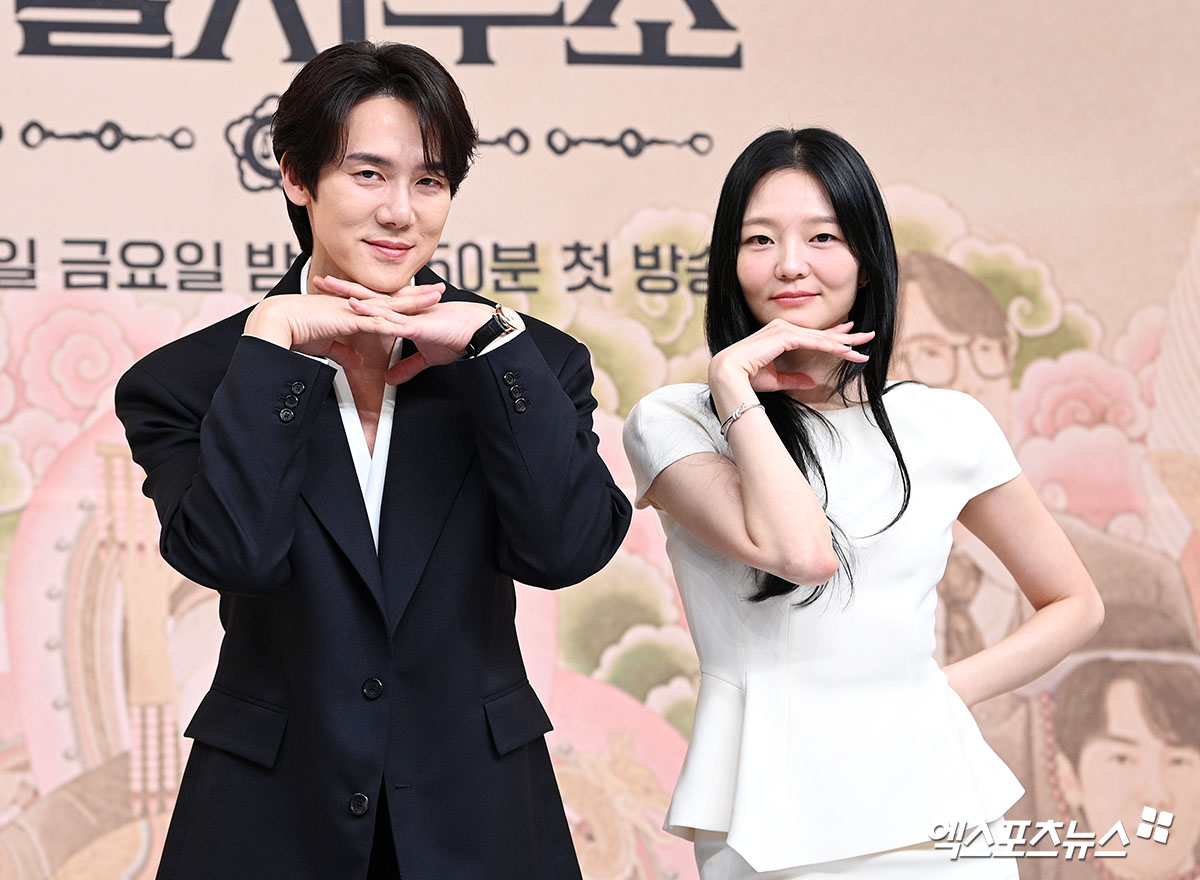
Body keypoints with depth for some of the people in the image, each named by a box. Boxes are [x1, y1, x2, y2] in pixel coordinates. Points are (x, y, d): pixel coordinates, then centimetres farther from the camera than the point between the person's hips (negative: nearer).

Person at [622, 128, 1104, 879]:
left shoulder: (946, 426, 4)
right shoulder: (673, 423, -2)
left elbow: (1075, 605, 13)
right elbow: (800, 552, -19)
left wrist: (949, 689, 0)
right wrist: (732, 381, -12)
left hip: (929, 811, 2)